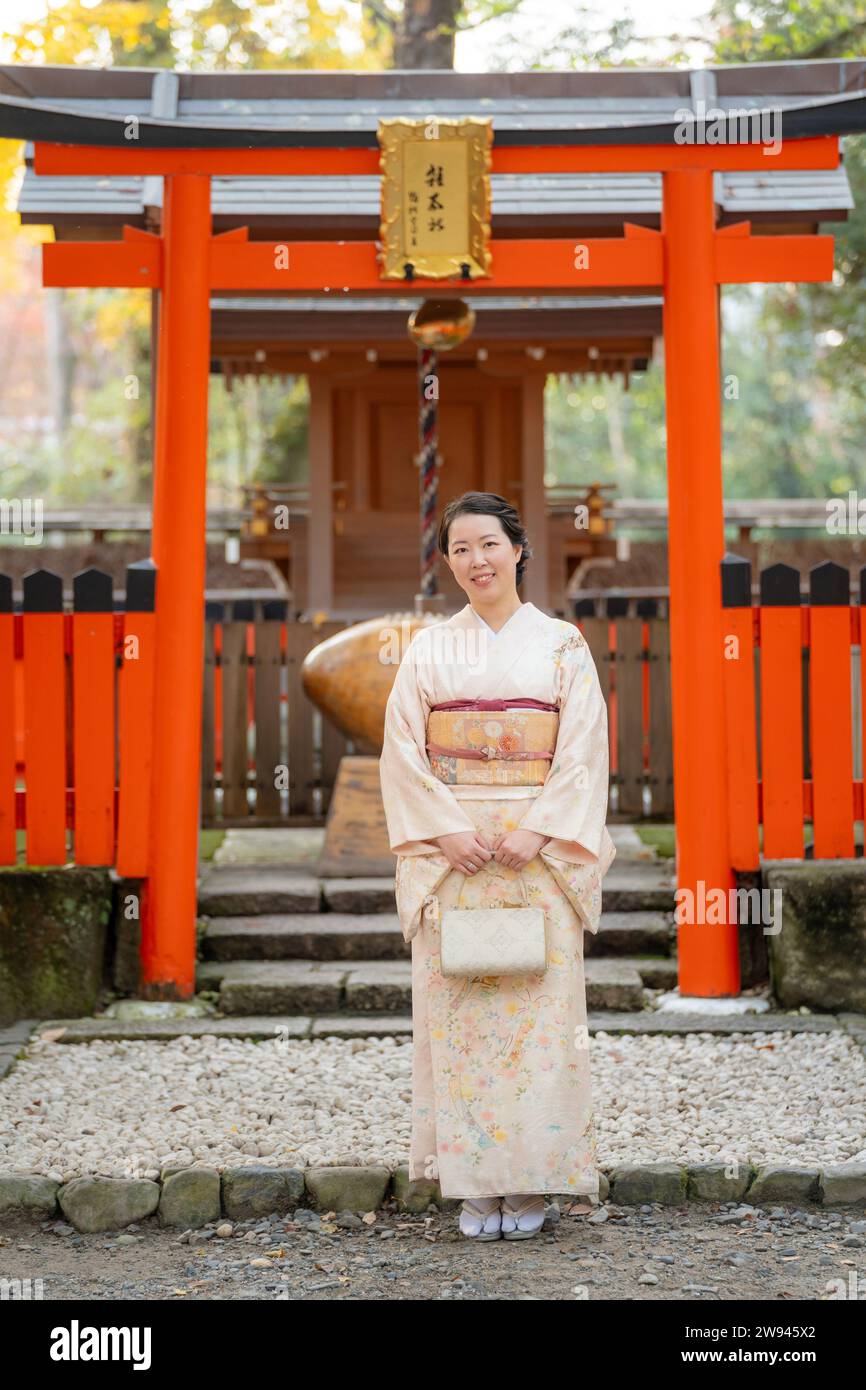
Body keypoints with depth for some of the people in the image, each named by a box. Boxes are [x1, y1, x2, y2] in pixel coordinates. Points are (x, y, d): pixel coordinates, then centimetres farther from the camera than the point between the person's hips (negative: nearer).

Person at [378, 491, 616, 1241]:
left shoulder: (562, 643, 5)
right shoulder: (429, 647, 8)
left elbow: (584, 749, -1)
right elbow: (403, 750, 2)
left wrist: (538, 831, -12)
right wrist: (447, 829, -10)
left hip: (540, 851, -1)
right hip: (450, 854, 1)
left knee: (538, 1007, -3)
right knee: (457, 1008, -1)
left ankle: (529, 1184, 5)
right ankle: (475, 1185, 6)